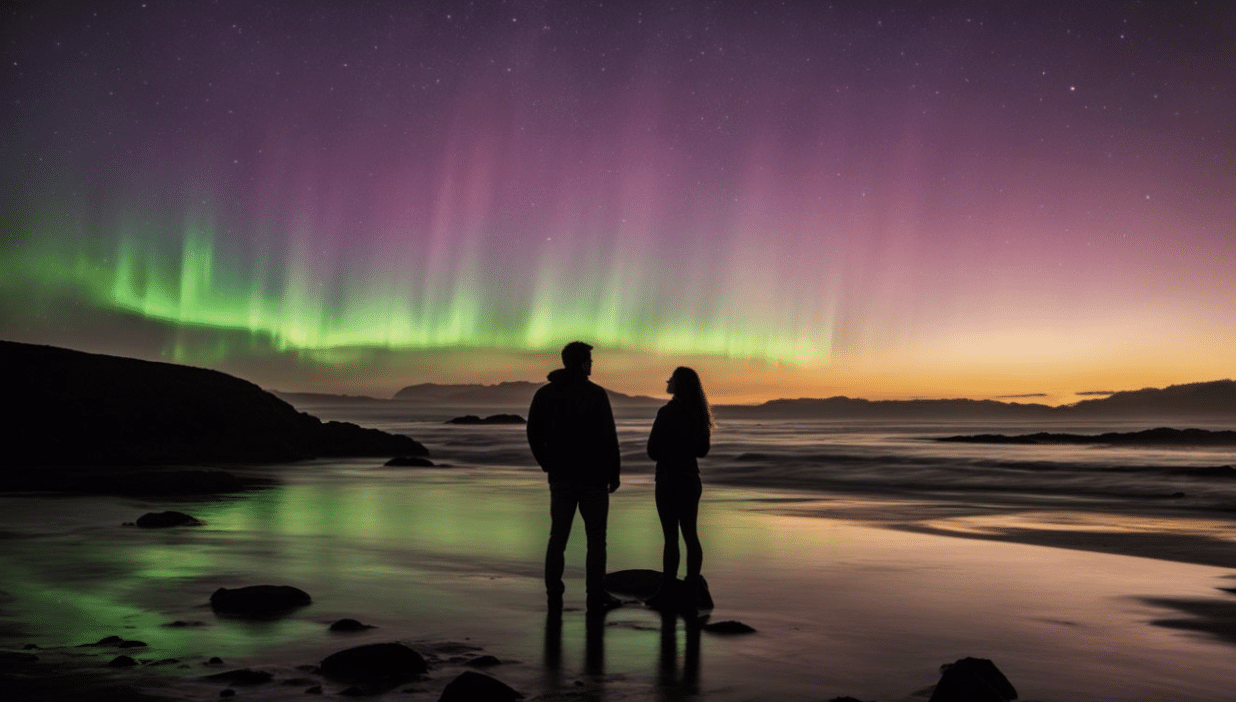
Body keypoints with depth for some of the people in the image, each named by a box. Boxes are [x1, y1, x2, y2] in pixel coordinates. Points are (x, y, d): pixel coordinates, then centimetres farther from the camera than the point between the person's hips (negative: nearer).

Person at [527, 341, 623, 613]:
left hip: (560, 478, 4)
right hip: (593, 478, -4)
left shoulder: (544, 394, 4)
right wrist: (614, 473, -2)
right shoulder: (596, 394, -10)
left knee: (557, 537, 11)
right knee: (596, 539, 5)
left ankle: (554, 596, 11)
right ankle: (596, 597, 6)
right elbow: (609, 437, -11)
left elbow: (533, 435, 7)